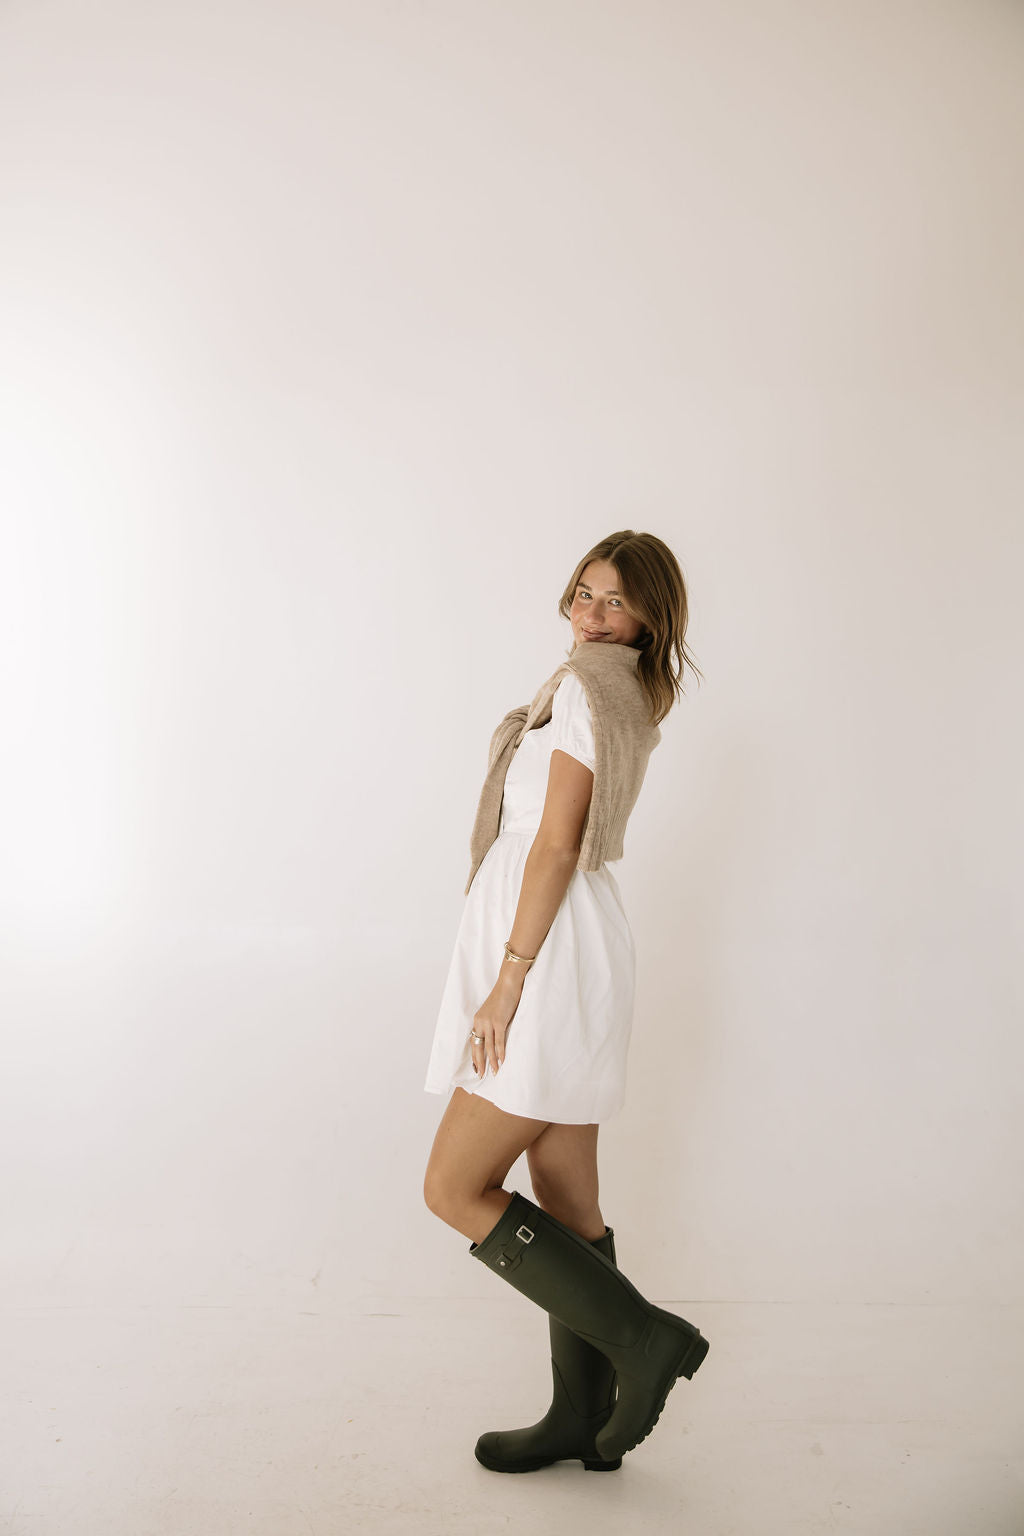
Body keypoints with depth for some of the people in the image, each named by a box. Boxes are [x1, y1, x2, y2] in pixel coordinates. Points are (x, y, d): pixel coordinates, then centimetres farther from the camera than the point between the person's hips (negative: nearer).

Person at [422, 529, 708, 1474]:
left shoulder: (586, 684, -12)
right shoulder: (630, 694, 18)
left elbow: (557, 842, -18)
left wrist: (506, 980, -18)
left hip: (549, 954, -10)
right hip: (567, 948, 10)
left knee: (455, 1190, -2)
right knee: (566, 1202, 13)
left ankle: (645, 1336, 2)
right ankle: (584, 1419, 24)